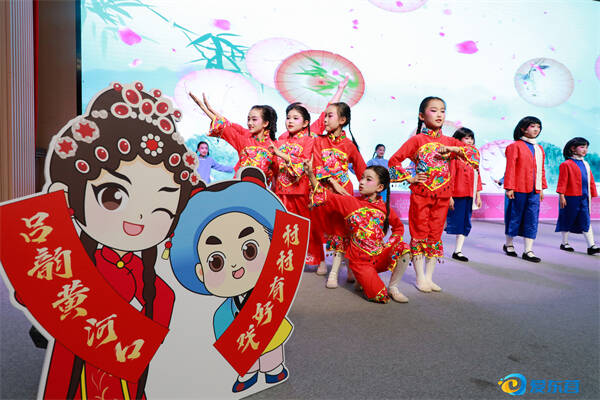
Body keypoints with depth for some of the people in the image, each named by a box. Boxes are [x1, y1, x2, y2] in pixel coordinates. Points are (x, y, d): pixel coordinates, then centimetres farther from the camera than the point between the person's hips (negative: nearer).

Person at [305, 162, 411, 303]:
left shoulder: (384, 207, 3)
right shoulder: (351, 202, -3)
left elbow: (398, 227, 18)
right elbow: (325, 197, -9)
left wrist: (390, 245, 2)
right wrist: (311, 175, -19)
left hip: (380, 256, 3)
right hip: (360, 260, -3)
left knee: (403, 249, -24)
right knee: (380, 297, -16)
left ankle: (393, 287, -2)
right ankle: (362, 279, 18)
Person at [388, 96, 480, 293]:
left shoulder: (449, 141, 10)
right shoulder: (417, 140, -2)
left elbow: (475, 152, 6)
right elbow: (394, 160, -2)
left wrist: (453, 149, -9)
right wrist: (409, 178, -7)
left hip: (442, 196, 4)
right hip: (420, 194, -4)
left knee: (435, 236, 9)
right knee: (419, 234, 2)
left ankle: (429, 277, 20)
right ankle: (420, 278, 14)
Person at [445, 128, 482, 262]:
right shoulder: (454, 156, -7)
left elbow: (477, 177, 17)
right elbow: (450, 177, -12)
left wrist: (478, 196, 13)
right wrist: (449, 196, -16)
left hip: (469, 196, 7)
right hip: (457, 195, -7)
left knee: (465, 223, 9)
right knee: (453, 222, -4)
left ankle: (458, 251, 17)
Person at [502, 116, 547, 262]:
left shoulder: (539, 149, 17)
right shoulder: (515, 146, -4)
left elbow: (542, 169, 20)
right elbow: (510, 168, -9)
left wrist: (541, 188, 15)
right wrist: (509, 187, -13)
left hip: (534, 190, 6)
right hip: (518, 189, -6)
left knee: (532, 219, 2)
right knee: (514, 216, 4)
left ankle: (528, 251, 6)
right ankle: (508, 244, 23)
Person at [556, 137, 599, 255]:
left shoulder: (586, 164, 15)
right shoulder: (566, 164, -7)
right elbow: (562, 181, -10)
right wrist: (561, 196, -15)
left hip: (584, 198, 6)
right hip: (570, 198, -6)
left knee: (586, 222, 2)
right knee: (568, 220, 6)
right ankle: (564, 243, 19)